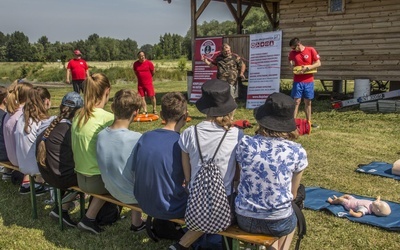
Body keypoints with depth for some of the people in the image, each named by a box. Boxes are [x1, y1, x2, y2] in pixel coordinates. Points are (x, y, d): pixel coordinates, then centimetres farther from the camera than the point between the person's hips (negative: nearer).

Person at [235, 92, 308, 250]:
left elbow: (242, 180, 4)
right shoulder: (297, 152, -13)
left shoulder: (245, 143, -11)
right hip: (277, 222, -1)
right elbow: (293, 193, 0)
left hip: (244, 219, 1)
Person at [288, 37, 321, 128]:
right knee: (296, 101, -4)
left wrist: (307, 68, -16)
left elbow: (318, 63, -3)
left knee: (308, 102, 7)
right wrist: (293, 67, -8)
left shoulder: (311, 50, -3)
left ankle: (308, 122, 15)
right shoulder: (292, 53, 3)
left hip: (309, 81, 0)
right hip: (297, 81, 0)